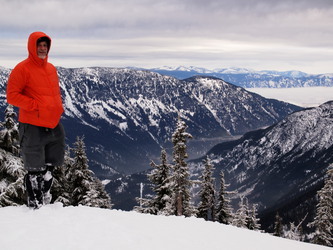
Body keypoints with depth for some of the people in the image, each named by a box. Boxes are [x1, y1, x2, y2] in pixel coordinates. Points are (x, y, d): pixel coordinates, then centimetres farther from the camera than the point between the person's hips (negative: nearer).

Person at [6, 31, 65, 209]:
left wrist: (59, 108, 7)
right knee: (35, 169, 1)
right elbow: (12, 95, -12)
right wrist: (35, 106, -18)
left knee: (49, 167, 16)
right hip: (33, 127, -7)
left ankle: (45, 200, 31)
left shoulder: (51, 68, 13)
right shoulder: (22, 69, -8)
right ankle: (35, 204, 14)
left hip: (54, 125, 7)